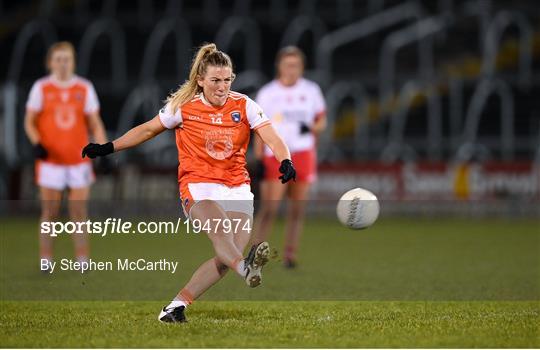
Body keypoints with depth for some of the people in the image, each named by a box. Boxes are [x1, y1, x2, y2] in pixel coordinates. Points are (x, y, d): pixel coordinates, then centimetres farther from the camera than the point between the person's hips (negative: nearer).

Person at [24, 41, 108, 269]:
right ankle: (46, 262, 7)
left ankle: (82, 263, 1)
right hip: (50, 161, -1)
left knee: (79, 213, -2)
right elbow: (29, 121, 5)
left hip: (79, 161, 1)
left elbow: (94, 123, 9)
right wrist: (36, 143, -13)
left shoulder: (85, 88, 7)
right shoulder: (41, 88, 3)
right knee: (49, 213, 1)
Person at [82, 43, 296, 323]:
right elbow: (148, 130, 14)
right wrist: (108, 148, 12)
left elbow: (272, 139, -9)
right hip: (198, 188, -2)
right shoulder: (183, 106, 0)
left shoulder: (243, 106, 1)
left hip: (237, 189, 3)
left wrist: (285, 161, -31)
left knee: (227, 255, -18)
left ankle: (177, 305, -12)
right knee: (221, 235, -33)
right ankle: (245, 268, -65)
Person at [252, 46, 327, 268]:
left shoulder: (311, 90, 8)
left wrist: (311, 128, -11)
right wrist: (259, 160, -3)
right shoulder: (267, 94, 3)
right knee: (269, 208, -12)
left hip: (303, 155, 2)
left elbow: (322, 122, 12)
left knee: (297, 209, 2)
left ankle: (290, 256, 10)